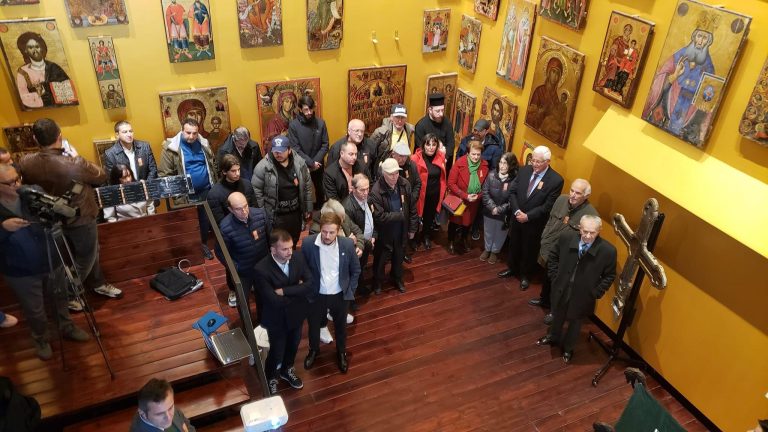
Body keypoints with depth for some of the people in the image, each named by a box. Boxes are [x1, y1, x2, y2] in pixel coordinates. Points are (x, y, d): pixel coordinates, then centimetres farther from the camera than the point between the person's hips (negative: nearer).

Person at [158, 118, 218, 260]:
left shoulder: (203, 144, 2)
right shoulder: (171, 148, -13)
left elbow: (212, 165, 13)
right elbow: (164, 174, -13)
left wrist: (214, 184, 10)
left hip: (206, 191, 4)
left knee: (206, 219, 16)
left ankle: (204, 244, 37)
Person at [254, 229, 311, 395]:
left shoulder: (298, 258, -16)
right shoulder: (262, 269, -31)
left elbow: (310, 284, -20)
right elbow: (274, 301, -32)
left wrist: (284, 291, -28)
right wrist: (296, 290, -22)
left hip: (296, 314, 5)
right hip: (277, 319, -4)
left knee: (293, 346, 27)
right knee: (277, 352, 17)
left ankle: (287, 370, 57)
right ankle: (270, 378, 48)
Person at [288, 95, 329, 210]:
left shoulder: (320, 123, -5)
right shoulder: (293, 125, -13)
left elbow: (325, 145, -4)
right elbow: (295, 148, -15)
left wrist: (316, 161, -15)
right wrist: (311, 163, -19)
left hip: (318, 164, 3)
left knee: (320, 188, 18)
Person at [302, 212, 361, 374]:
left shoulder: (347, 244, -19)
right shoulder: (308, 243, -22)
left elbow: (356, 270, -3)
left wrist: (350, 290, -3)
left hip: (340, 295, 0)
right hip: (316, 295, 0)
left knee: (340, 326, 22)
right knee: (314, 325, 23)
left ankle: (341, 352, 50)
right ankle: (314, 349, 53)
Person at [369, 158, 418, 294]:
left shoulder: (405, 184, -12)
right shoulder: (376, 191, -28)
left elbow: (412, 208, -1)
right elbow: (379, 216, -29)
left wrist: (412, 228, 1)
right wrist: (401, 215, -23)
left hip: (401, 230, 4)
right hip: (384, 233, -4)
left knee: (399, 257, 25)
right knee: (381, 259, 18)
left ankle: (397, 278, 51)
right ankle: (378, 281, 44)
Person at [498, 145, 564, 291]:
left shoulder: (556, 180, -20)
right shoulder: (524, 170, -7)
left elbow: (547, 206, -19)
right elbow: (512, 192, -4)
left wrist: (528, 216, -21)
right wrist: (517, 211, -17)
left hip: (534, 223, -4)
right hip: (516, 218, 4)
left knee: (529, 249, 16)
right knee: (514, 245, 23)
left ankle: (525, 275, 39)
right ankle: (511, 268, 47)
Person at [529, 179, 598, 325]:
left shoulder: (591, 215, -26)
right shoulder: (561, 200, -10)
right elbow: (549, 223, 1)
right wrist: (543, 244, 0)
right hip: (548, 251, 5)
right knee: (547, 278, 28)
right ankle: (545, 299, 54)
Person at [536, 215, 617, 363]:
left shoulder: (608, 250, -25)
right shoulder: (566, 238, -19)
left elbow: (609, 275, -9)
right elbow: (553, 257, -1)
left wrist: (596, 293, -10)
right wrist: (555, 277, -3)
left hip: (583, 296, -2)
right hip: (561, 289, 2)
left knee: (575, 322, 24)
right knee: (558, 316, 28)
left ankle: (568, 348, 50)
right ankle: (553, 337, 58)